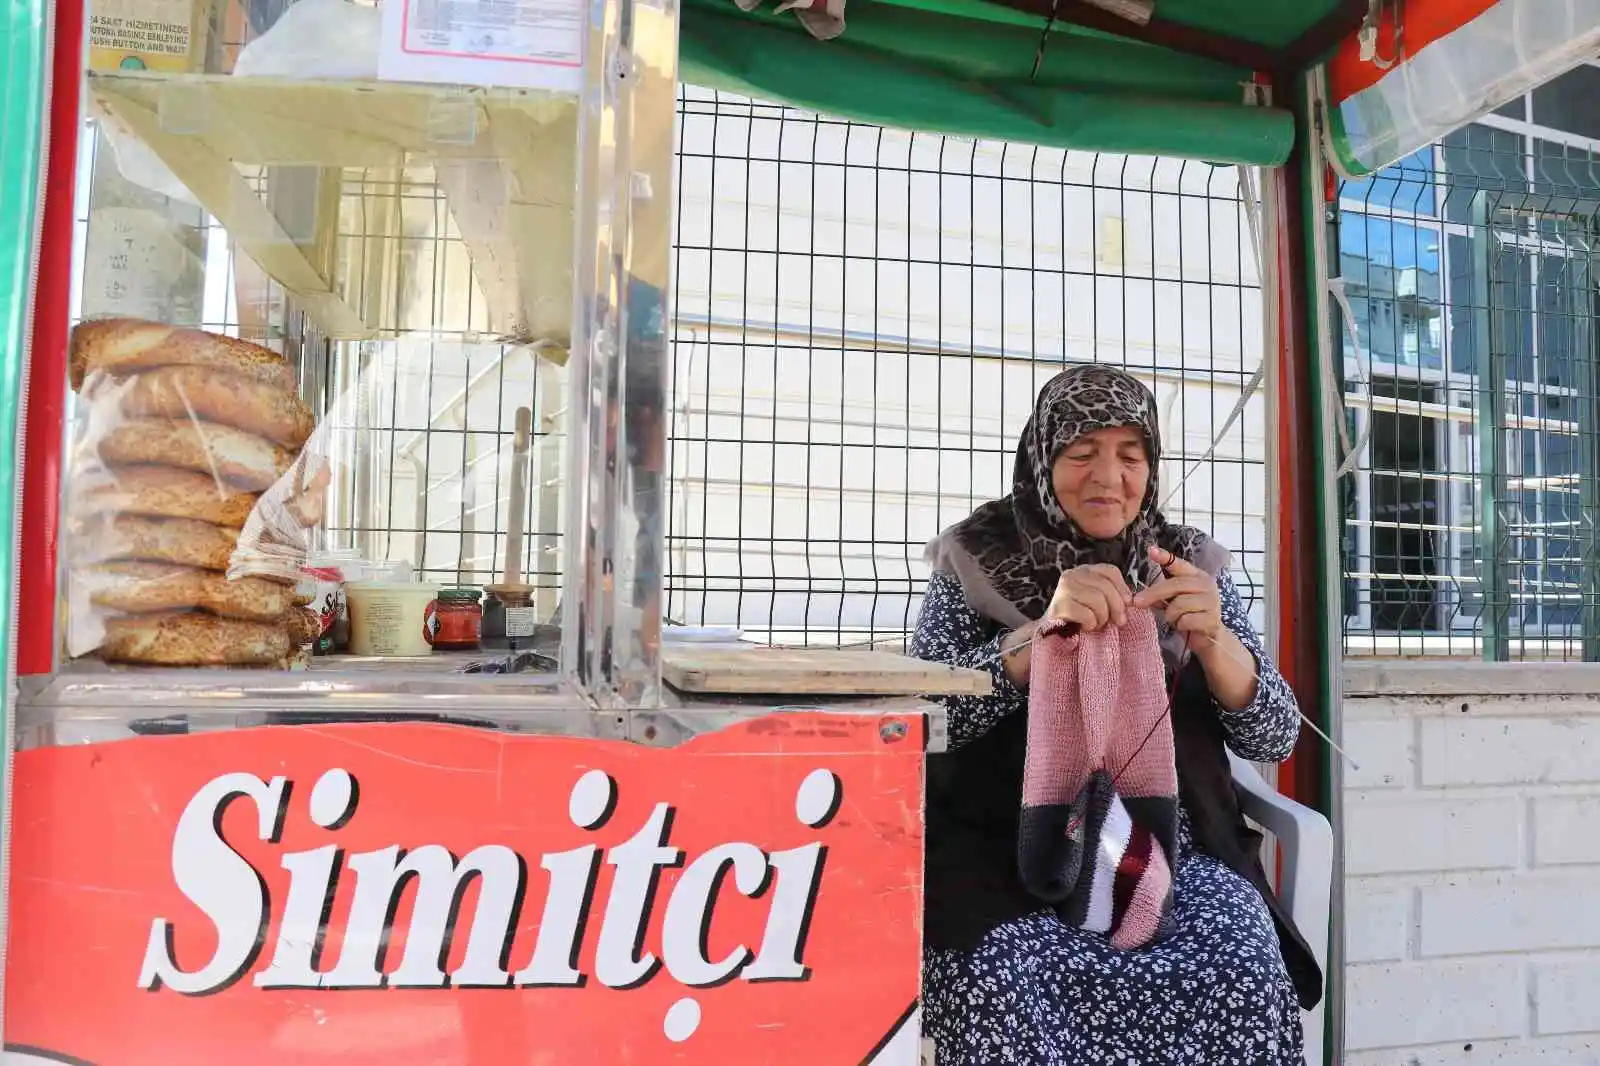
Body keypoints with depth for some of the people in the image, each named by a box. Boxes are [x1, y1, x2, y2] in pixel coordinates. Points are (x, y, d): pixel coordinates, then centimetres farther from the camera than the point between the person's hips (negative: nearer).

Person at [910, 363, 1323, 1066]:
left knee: (1242, 976, -27)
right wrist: (1041, 631, -23)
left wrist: (1212, 638, -18)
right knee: (1005, 981, -31)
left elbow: (1276, 738, 3)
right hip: (1010, 853, -1)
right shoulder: (973, 562, 4)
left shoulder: (1192, 567, 10)